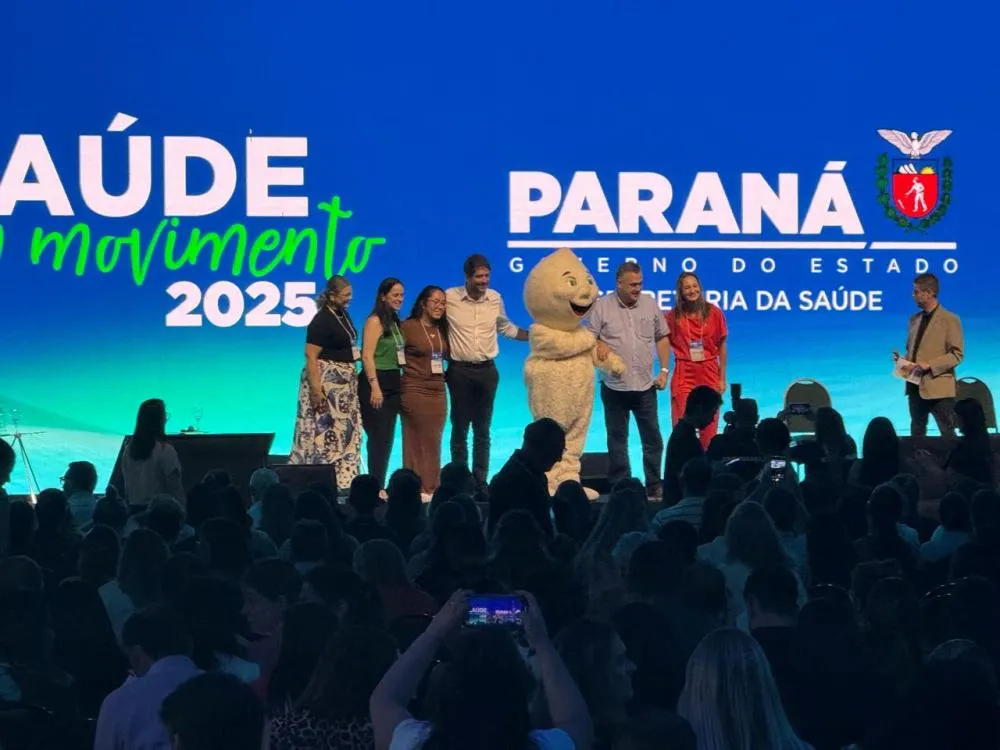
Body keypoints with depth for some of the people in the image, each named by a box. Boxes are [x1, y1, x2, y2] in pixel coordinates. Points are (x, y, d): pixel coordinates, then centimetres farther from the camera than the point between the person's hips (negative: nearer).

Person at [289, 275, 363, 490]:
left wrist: (353, 376, 17)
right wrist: (316, 390, -25)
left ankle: (342, 483, 14)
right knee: (324, 433, -7)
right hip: (326, 382, -9)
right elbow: (310, 356, -19)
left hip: (344, 383, 9)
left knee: (345, 433, 10)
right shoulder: (322, 320, -15)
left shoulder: (343, 314, 10)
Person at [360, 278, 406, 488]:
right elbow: (367, 355, -17)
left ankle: (380, 485, 13)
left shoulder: (394, 321, 14)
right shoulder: (375, 321, -10)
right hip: (376, 383, -8)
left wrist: (400, 383, 13)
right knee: (379, 437, -6)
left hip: (393, 384, 8)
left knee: (387, 437, 9)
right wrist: (375, 387, -23)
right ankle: (375, 487, -2)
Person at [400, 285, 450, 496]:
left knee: (434, 442, 8)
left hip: (438, 392, 6)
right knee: (416, 441, -2)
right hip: (414, 390, -6)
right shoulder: (408, 326, -7)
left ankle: (432, 487, 12)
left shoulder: (442, 329, 12)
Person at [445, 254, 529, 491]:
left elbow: (506, 328, 19)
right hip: (459, 371, -3)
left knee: (482, 429, 9)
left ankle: (481, 480, 15)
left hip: (487, 370, 3)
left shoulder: (495, 298, 2)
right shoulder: (450, 297, -9)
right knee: (460, 428, 4)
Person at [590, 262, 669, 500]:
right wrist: (598, 346, -22)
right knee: (617, 439, 7)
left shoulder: (650, 304, 4)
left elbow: (662, 338, 11)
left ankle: (654, 486, 15)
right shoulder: (602, 306, -4)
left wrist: (664, 370, 4)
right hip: (614, 386, -2)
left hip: (645, 385, 2)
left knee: (652, 438, 5)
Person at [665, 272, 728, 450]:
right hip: (684, 375, -1)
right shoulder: (674, 315, -3)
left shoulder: (714, 313, -1)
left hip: (709, 373, 1)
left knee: (709, 427, 6)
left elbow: (721, 346, 4)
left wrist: (722, 378, 4)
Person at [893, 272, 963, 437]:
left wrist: (929, 365, -20)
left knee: (948, 435, -3)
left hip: (938, 387, -7)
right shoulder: (914, 319, 15)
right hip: (916, 386, 7)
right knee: (916, 433, 10)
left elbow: (957, 355, -10)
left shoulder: (949, 320, -5)